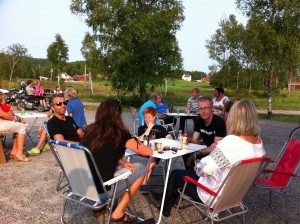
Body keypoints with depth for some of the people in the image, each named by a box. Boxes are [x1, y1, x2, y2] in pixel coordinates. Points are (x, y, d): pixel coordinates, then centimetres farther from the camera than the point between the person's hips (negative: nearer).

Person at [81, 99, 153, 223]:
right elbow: (149, 152, 0)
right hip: (101, 190, -6)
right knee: (140, 169, 10)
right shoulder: (120, 134, -13)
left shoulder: (89, 130, 1)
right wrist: (136, 143, 19)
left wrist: (121, 162, 8)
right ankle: (118, 213, 13)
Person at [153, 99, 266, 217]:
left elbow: (206, 168, -33)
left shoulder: (231, 141, -33)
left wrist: (197, 166, -9)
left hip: (216, 194, -8)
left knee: (175, 174, 15)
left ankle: (165, 207, 39)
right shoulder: (259, 141, -6)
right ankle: (170, 201, 42)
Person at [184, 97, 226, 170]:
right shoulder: (198, 120, -3)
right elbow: (194, 141, -5)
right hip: (207, 149, 6)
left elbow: (216, 146, -24)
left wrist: (197, 153, -31)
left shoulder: (219, 122, -22)